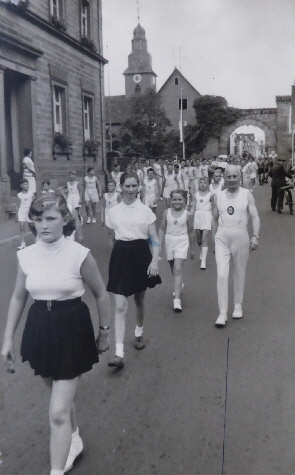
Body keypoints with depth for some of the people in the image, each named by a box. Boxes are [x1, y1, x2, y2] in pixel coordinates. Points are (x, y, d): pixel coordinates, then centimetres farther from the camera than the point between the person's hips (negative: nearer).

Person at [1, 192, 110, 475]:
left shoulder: (79, 255, -16)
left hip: (73, 330, -4)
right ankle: (74, 440, 52)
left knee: (58, 412, -4)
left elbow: (101, 295, -3)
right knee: (62, 397, 24)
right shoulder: (26, 256, -5)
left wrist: (104, 333, 5)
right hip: (40, 330, 5)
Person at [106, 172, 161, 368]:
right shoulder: (113, 211, 3)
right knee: (120, 306, -6)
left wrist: (155, 261, -13)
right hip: (121, 256, 1)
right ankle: (119, 353, -7)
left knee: (139, 299, 17)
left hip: (141, 255, 0)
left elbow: (154, 239, -3)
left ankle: (139, 333, 44)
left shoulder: (145, 210, -2)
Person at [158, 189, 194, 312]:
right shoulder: (167, 213, 0)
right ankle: (179, 286, 48)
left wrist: (192, 249, 13)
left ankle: (177, 299, -18)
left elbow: (190, 232, 7)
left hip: (182, 242, -3)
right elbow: (162, 229, 6)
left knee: (178, 270, -15)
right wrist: (159, 245, 0)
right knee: (173, 269, 17)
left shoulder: (187, 214, -3)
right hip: (169, 242, 3)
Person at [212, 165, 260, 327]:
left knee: (239, 273, 11)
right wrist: (213, 239, 12)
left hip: (241, 237, -1)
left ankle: (238, 305, 29)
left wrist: (255, 236, -18)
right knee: (221, 274, -8)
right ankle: (223, 312, -4)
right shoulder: (218, 196, 5)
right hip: (222, 238, 1)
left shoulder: (247, 194, -1)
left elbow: (255, 217, -6)